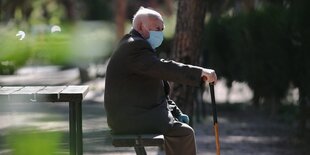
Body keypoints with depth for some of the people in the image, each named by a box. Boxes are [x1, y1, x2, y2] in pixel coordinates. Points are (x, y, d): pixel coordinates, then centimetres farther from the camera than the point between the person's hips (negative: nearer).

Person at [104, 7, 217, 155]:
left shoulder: (136, 45, 18)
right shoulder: (134, 46, -16)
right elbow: (164, 68, -27)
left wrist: (175, 112, 12)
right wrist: (200, 72, -28)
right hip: (131, 117, -11)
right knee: (184, 132, -16)